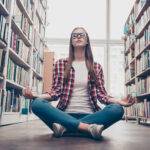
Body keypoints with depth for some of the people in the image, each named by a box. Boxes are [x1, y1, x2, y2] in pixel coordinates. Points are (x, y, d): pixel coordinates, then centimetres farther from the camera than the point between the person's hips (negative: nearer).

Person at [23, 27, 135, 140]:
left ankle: (65, 127, -25)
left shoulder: (96, 67, 13)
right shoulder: (60, 64, 10)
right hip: (65, 114, -1)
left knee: (117, 109, -27)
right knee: (37, 104, -28)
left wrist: (119, 101, -11)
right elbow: (56, 92, 4)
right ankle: (88, 127, -29)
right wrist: (36, 95, -14)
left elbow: (101, 94, 7)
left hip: (88, 114, 1)